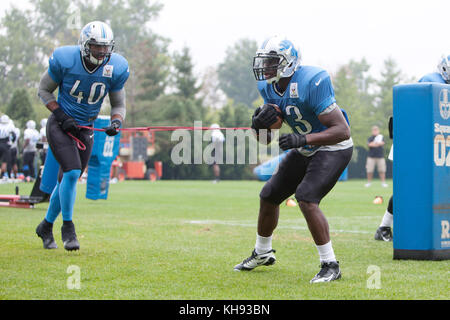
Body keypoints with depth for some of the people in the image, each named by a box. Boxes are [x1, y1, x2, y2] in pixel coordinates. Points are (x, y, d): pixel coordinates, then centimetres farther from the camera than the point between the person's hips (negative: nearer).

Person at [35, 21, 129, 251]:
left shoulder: (115, 68, -8)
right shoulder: (64, 60, -16)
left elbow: (118, 104, 4)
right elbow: (43, 90, -2)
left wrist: (116, 122, -18)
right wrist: (62, 116, -13)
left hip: (85, 128, 4)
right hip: (59, 125, -4)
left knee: (68, 180, 8)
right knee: (72, 172, -22)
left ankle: (46, 226, 29)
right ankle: (68, 227, -9)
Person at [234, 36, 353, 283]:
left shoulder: (312, 83, -29)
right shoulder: (269, 87, -4)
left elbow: (342, 131, -31)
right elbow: (264, 139, 2)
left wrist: (303, 138, -41)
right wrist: (259, 123, -21)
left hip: (333, 149, -9)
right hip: (305, 150, 9)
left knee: (306, 198, -26)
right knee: (269, 196, 13)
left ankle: (330, 265, -14)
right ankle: (262, 253, 38)